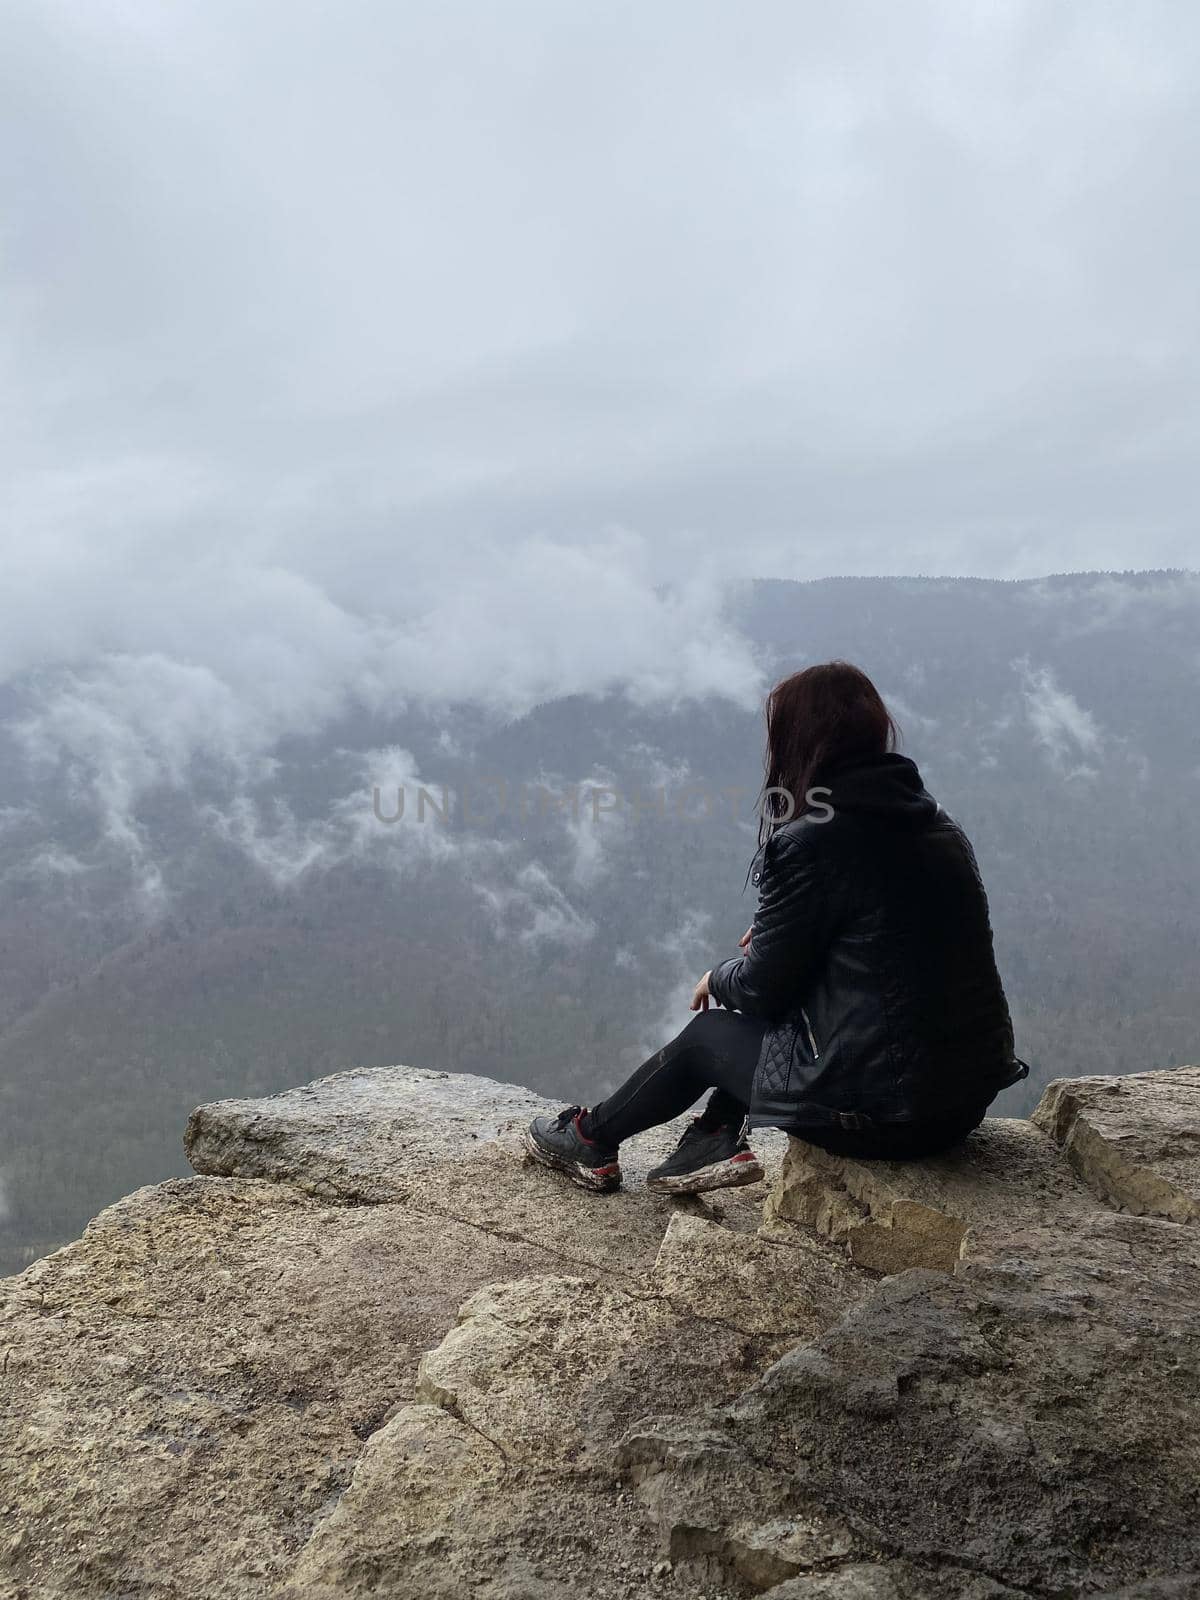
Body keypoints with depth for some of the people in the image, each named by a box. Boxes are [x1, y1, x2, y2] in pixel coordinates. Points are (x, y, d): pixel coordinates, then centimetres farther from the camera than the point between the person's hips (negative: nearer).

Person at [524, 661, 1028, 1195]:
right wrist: (776, 931, 23)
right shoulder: (936, 823, 7)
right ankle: (720, 1138, 24)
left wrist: (719, 976, 14)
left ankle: (592, 1139, 36)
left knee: (707, 1031, 16)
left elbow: (762, 988, -8)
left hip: (879, 1112, -7)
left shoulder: (809, 843, -17)